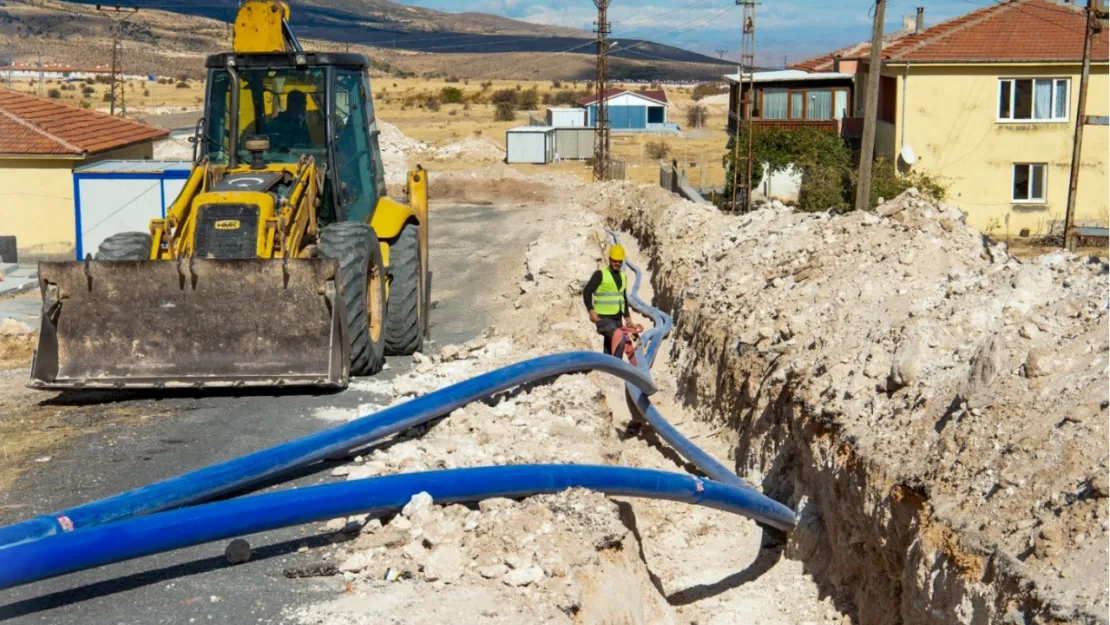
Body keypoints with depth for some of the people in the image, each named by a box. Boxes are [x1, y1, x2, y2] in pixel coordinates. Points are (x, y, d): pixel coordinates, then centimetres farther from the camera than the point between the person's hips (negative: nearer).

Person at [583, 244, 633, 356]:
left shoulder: (623, 277, 16)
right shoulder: (600, 274, -5)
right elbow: (587, 292, -9)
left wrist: (627, 316, 19)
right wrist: (591, 310, -20)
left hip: (617, 319, 7)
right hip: (603, 318, -7)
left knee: (609, 350, 7)